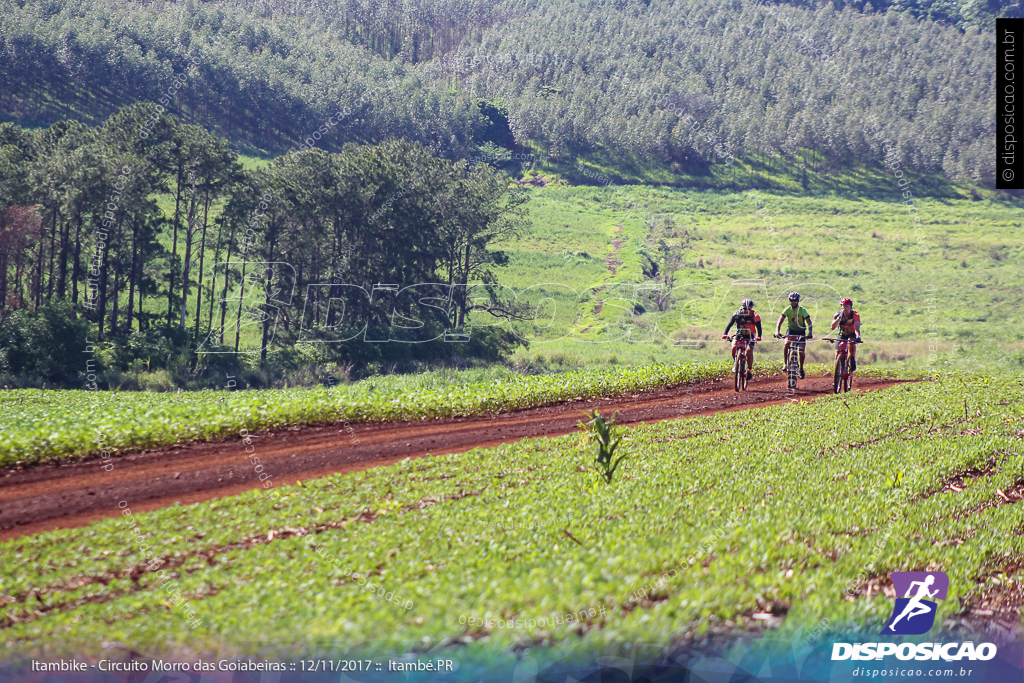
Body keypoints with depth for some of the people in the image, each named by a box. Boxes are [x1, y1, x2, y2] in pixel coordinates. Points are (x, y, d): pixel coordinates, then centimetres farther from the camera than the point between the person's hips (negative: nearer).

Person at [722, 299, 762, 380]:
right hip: (739, 335, 1)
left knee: (749, 350, -26)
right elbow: (729, 325, -17)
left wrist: (758, 337, -39)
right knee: (734, 347, -27)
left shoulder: (755, 316, -15)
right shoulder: (736, 315, -13)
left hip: (750, 337, -1)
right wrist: (725, 334, -33)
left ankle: (749, 370, -13)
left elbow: (759, 328, -19)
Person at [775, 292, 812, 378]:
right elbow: (780, 321, -22)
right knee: (786, 343, -29)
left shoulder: (802, 310, -19)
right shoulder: (788, 310, -15)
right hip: (791, 330, 1)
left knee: (801, 351, -11)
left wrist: (810, 333, -43)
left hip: (801, 331, -1)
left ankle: (801, 368, 12)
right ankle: (785, 363, -17)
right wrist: (777, 332, -38)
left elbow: (809, 322, -26)